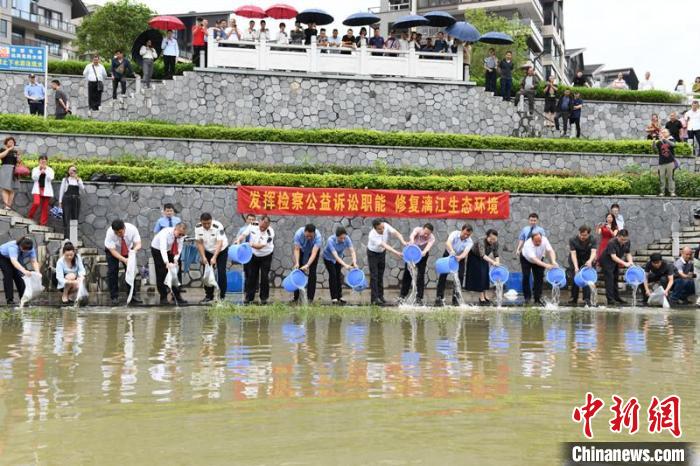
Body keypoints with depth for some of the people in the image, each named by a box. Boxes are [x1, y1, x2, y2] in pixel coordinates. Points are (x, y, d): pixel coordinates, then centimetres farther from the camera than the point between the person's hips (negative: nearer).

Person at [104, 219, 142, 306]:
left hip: (128, 251, 2)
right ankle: (114, 297, -7)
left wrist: (134, 249, -53)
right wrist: (124, 259, -47)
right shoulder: (110, 233, -36)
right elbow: (112, 250, -34)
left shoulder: (132, 229, -32)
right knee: (112, 271, -14)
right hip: (113, 251, -2)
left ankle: (131, 296, 7)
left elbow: (138, 244, -29)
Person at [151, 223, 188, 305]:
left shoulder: (181, 235, -18)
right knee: (161, 274, -9)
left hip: (169, 251, 5)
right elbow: (163, 249, -45)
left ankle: (177, 297, 5)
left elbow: (179, 248, -14)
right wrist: (167, 263, -56)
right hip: (157, 250, -5)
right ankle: (163, 298, -4)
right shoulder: (165, 233, -36)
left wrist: (176, 259, -31)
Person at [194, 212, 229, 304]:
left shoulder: (218, 226, -30)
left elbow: (219, 243, -32)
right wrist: (203, 257, -15)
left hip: (221, 250, -4)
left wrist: (214, 258, -39)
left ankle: (222, 296, -2)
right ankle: (208, 296, 11)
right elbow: (199, 243, -8)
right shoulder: (198, 228, -16)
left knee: (221, 272, -10)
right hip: (208, 251, 4)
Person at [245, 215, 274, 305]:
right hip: (254, 256, 3)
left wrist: (250, 244, -22)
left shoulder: (270, 232, -24)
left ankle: (264, 298, 11)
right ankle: (249, 297, 13)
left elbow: (260, 246, -28)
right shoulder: (252, 227, -13)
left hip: (266, 257, -3)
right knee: (251, 276, 5)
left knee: (264, 277, -1)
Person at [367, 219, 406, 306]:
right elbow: (384, 246, -43)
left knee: (380, 276, 10)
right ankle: (374, 298, -7)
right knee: (374, 276, -8)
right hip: (373, 253, -5)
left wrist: (403, 242, -52)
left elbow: (396, 233, -33)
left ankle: (380, 296, 17)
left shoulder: (386, 226, -23)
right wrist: (396, 253, -52)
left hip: (382, 253, 5)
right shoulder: (373, 235, -37)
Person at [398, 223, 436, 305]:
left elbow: (429, 246, -46)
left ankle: (419, 298, 1)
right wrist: (412, 242, -70)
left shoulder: (432, 238, -27)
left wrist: (424, 252, -68)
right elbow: (413, 235, -47)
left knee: (420, 276, -7)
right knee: (407, 274, 2)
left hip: (422, 255, -1)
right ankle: (402, 295, 13)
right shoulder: (417, 230, -26)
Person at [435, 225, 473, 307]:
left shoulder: (470, 242, -22)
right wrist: (452, 251, -63)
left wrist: (459, 257, -60)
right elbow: (448, 243, -43)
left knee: (460, 276, -8)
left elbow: (465, 252, -38)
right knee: (443, 275, -8)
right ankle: (439, 298, -4)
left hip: (460, 258, 1)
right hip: (448, 255, -1)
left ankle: (455, 298, 2)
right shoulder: (455, 234, -25)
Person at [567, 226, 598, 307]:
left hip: (587, 261, 0)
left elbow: (593, 252, -30)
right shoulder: (573, 240, -21)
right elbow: (573, 254, -29)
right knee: (574, 280, -1)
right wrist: (576, 267, -42)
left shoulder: (592, 240, -18)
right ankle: (574, 299, 11)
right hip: (575, 261, 0)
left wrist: (590, 261, -52)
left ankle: (587, 299, -7)